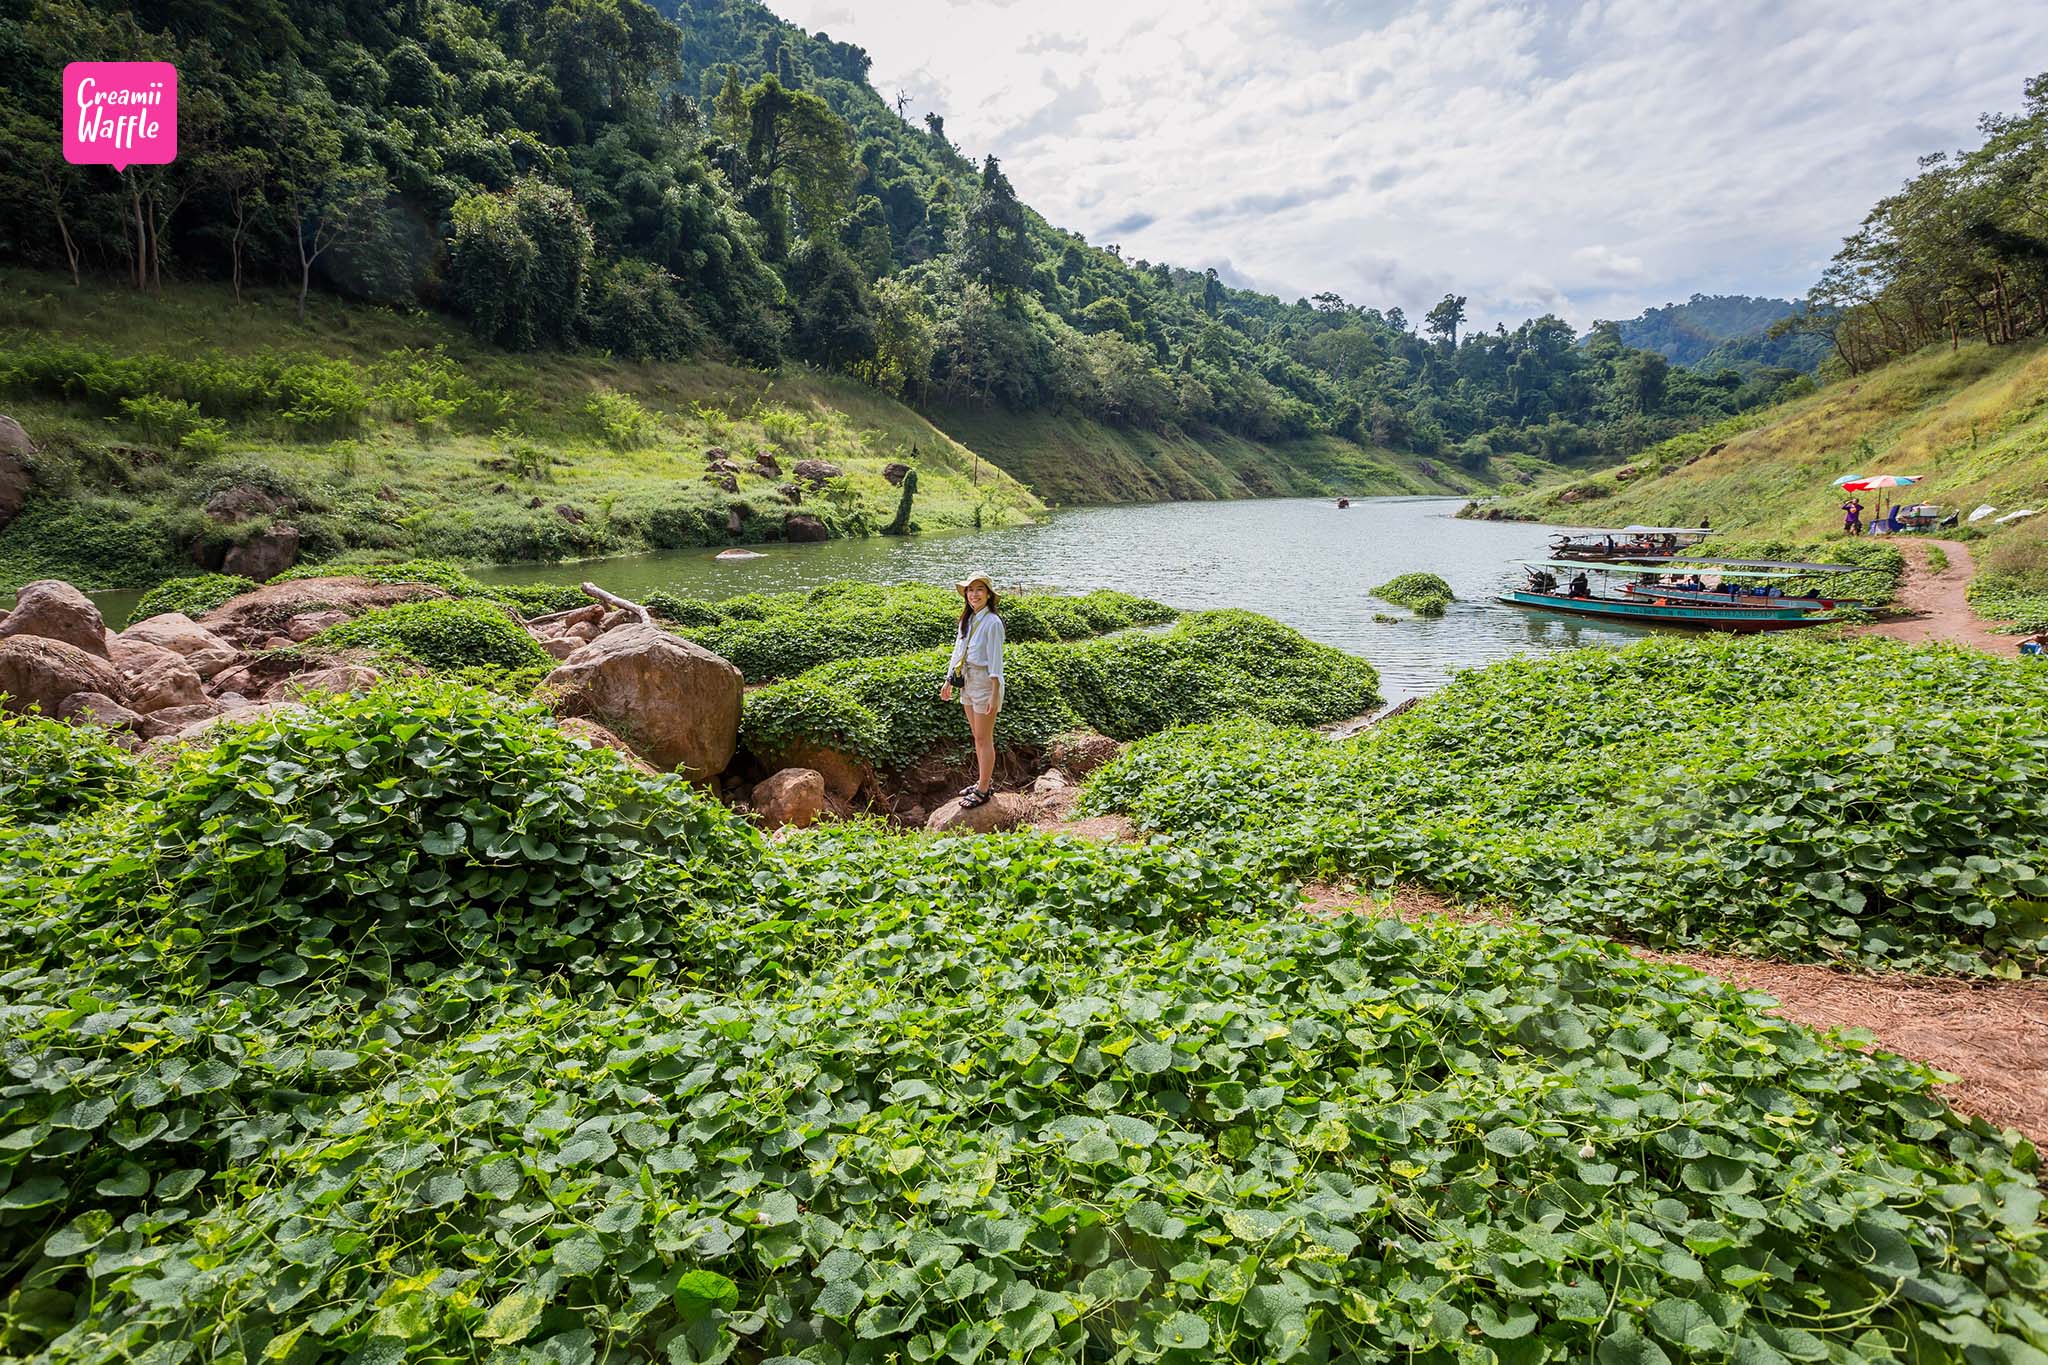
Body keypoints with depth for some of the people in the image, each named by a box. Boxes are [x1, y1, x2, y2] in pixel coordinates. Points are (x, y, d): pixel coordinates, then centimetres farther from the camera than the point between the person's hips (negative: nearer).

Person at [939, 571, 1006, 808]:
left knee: (984, 738, 0)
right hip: (967, 682, 8)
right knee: (977, 737, 15)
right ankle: (985, 781, 27)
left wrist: (995, 694, -18)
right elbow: (958, 652, 17)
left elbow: (996, 660, -16)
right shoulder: (967, 620, 9)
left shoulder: (992, 622, -15)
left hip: (985, 683, -8)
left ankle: (983, 790, 8)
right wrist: (949, 682, 19)